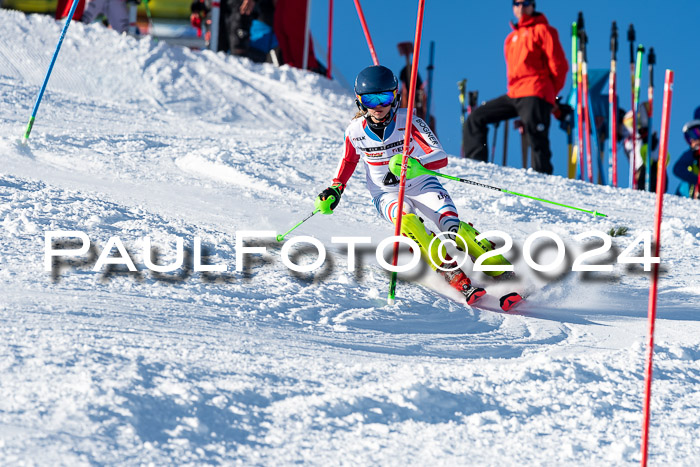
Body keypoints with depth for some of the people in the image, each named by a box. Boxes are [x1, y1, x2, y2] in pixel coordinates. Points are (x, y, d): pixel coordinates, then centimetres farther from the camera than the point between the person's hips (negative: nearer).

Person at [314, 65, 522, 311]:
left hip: (422, 186, -1)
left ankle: (505, 274, -29)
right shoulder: (355, 131, -7)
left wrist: (414, 164, -43)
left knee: (451, 223, -29)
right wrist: (335, 189, 1)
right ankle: (459, 281, -39)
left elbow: (441, 157, -25)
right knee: (406, 219, -34)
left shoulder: (409, 121, -15)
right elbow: (349, 161, 16)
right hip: (387, 195, 1)